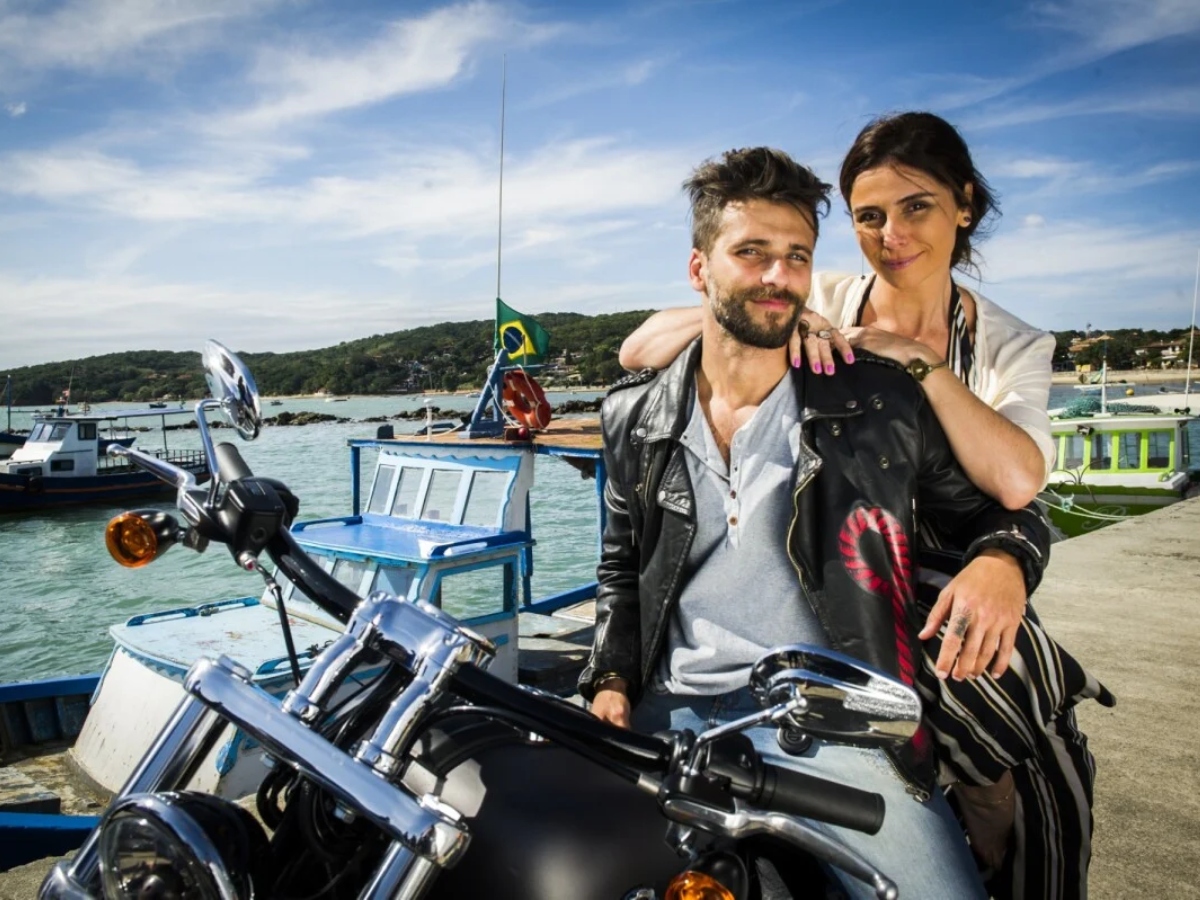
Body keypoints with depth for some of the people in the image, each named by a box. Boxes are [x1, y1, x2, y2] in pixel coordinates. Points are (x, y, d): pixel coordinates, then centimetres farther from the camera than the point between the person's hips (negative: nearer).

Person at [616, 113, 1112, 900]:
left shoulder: (1013, 347, 7)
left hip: (947, 581, 2)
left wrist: (918, 358, -13)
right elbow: (639, 350, -7)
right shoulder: (823, 300, 3)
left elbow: (1015, 479, -15)